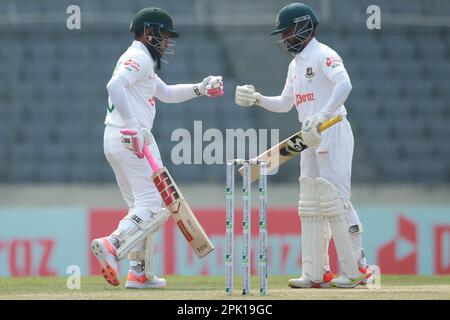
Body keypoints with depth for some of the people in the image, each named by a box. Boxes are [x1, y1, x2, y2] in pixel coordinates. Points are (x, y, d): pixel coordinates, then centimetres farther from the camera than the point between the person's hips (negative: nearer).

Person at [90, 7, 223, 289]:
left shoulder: (142, 62, 25)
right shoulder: (138, 57, -8)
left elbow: (166, 93, 34)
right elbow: (114, 85, -25)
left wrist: (200, 89, 21)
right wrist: (132, 127, -28)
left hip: (117, 140, 10)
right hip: (131, 139, -10)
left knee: (142, 208, 14)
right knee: (156, 206, -13)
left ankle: (140, 273, 13)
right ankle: (113, 245, -28)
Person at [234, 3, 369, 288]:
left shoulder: (323, 55, -9)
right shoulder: (295, 65, 20)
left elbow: (344, 85, -25)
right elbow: (285, 104, 25)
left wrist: (320, 119, -33)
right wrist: (257, 99, 10)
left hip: (333, 133, -10)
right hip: (311, 139, 10)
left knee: (335, 199, -13)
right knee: (310, 206, 7)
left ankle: (356, 268, -10)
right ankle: (317, 274, 10)